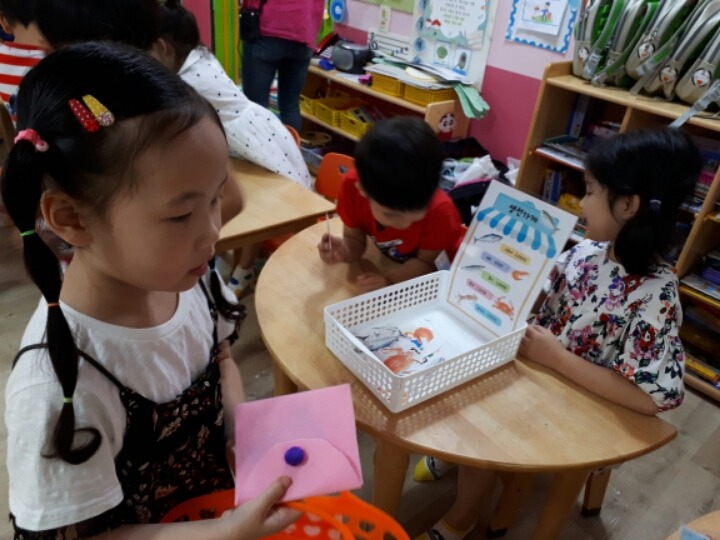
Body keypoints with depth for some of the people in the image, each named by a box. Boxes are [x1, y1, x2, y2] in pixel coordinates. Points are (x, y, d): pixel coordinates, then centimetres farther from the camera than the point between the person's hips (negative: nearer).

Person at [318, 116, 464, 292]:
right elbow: (355, 240, -14)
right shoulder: (352, 186, -27)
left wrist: (390, 281, -36)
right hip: (391, 264, 4)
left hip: (440, 271, -4)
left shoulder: (439, 210, -32)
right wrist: (343, 250, -36)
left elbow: (425, 262, -19)